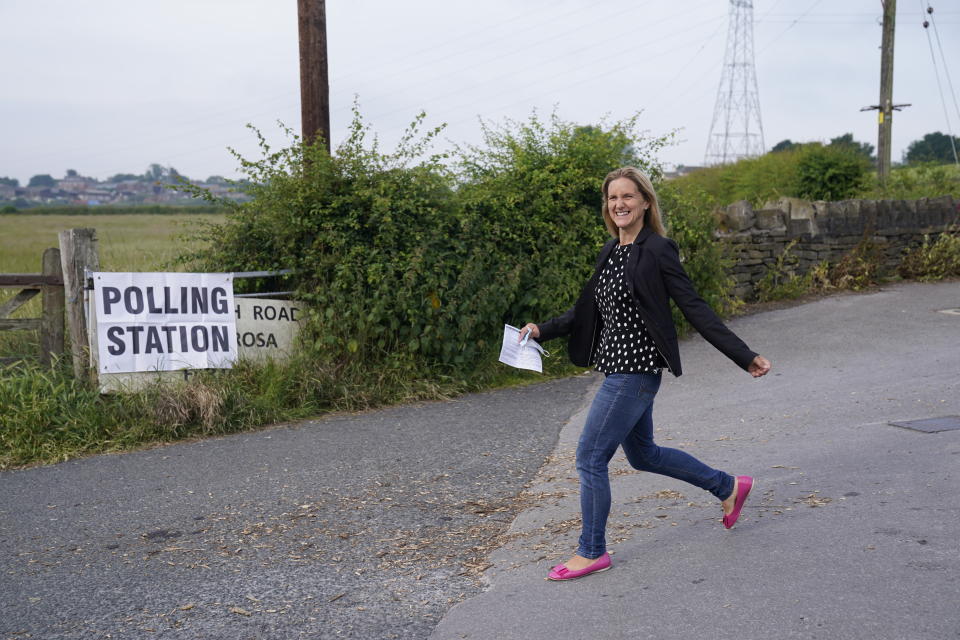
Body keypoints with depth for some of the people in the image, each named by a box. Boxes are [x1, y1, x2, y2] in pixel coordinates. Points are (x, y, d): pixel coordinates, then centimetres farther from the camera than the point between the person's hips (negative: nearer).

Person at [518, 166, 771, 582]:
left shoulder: (656, 250, -14)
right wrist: (543, 330, 10)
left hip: (636, 371, -9)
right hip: (618, 368, 9)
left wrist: (745, 357, -15)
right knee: (642, 454, 22)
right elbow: (588, 310, 19)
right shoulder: (612, 251, 11)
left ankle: (592, 552, 13)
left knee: (590, 458, -4)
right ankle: (728, 487, 38)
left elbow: (695, 309, -13)